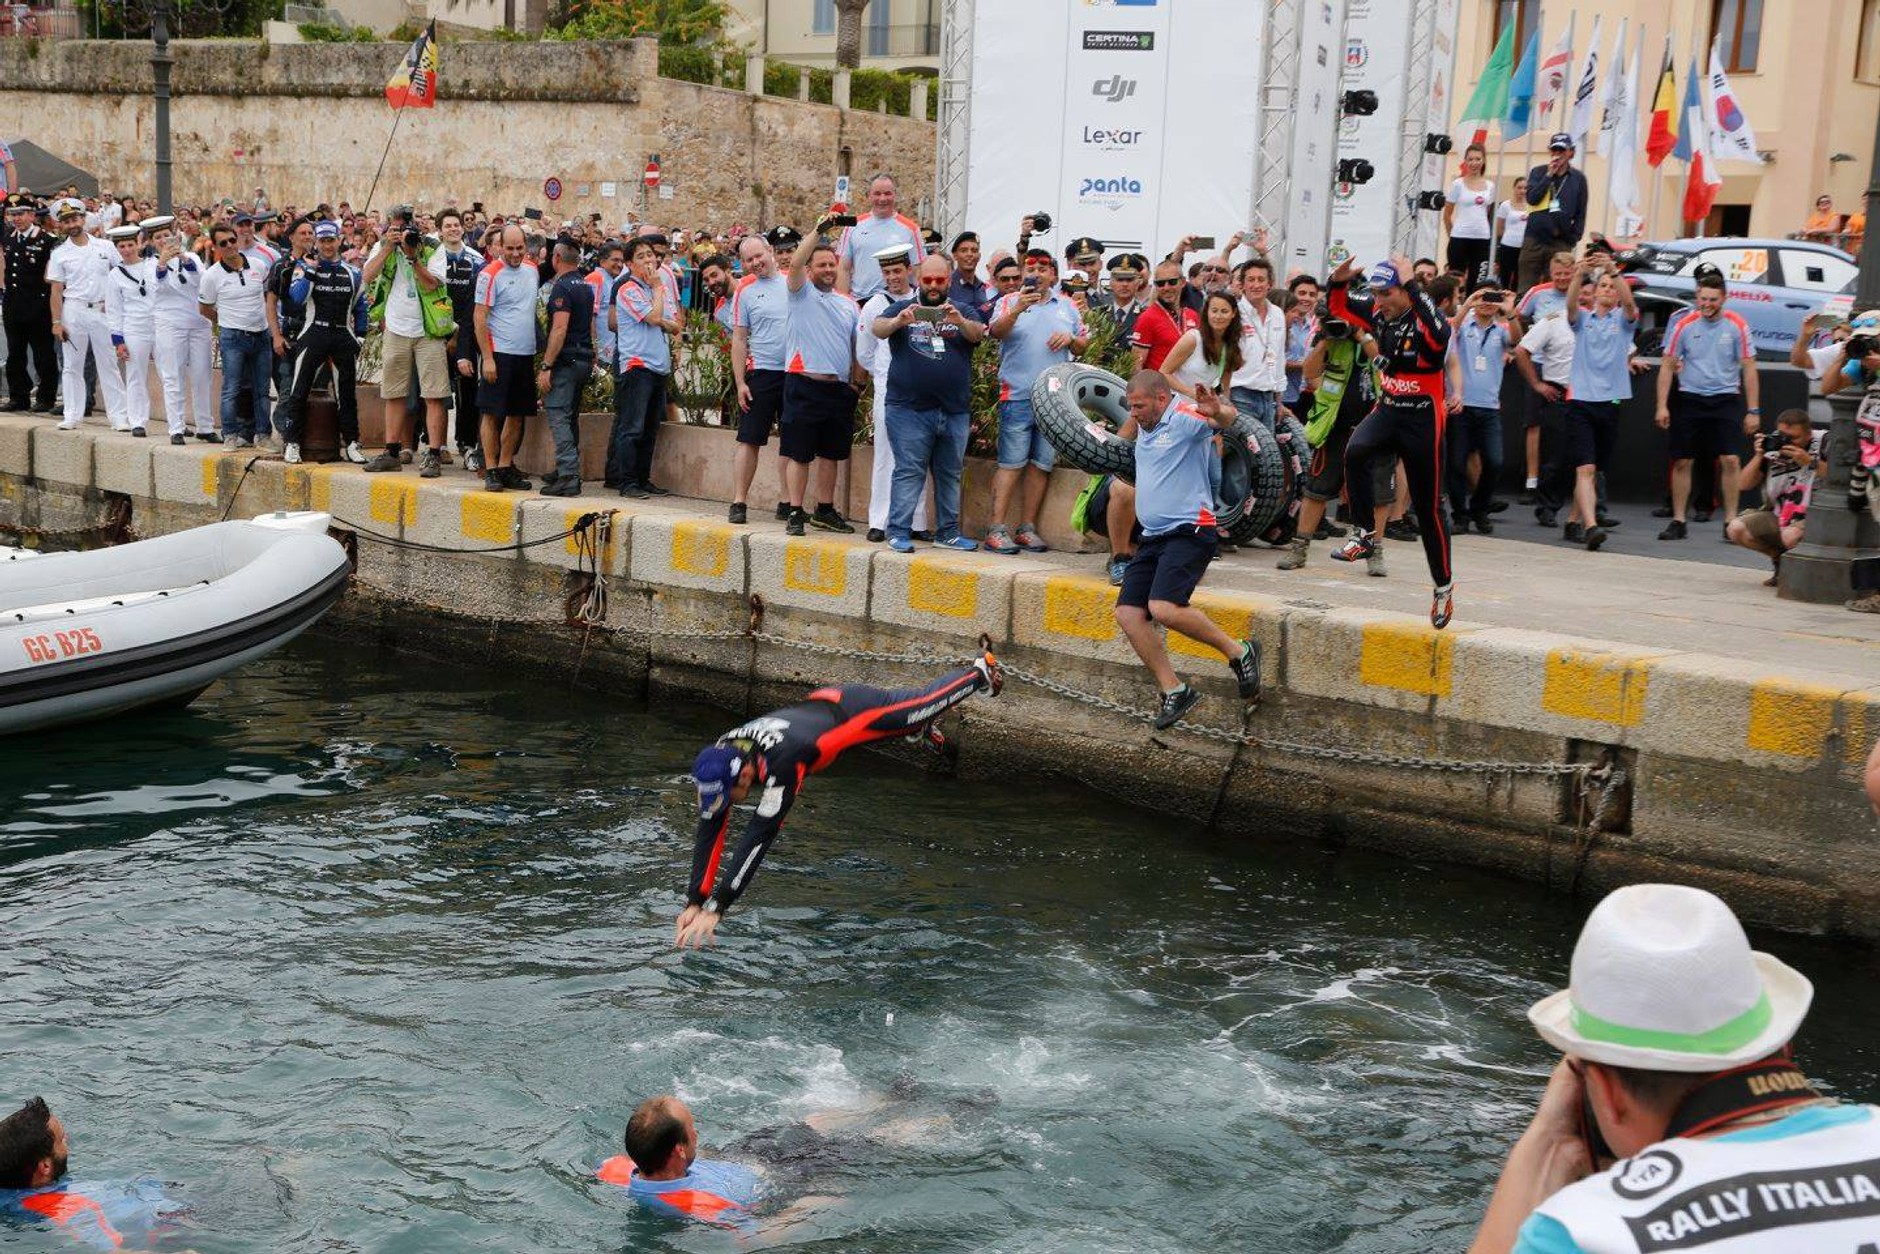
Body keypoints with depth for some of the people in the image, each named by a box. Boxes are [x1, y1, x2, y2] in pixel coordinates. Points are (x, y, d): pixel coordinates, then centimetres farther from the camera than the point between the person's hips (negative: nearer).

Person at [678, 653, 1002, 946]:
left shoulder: (781, 764, -47)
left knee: (927, 701, 23)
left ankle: (981, 672, 50)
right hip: (820, 703, 4)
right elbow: (709, 833, -24)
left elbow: (761, 835, -48)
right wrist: (694, 901, -29)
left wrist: (716, 907, -48)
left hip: (855, 709, -4)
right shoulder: (717, 764, -28)